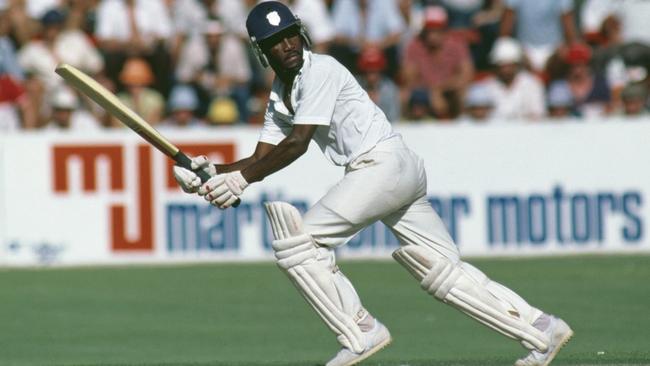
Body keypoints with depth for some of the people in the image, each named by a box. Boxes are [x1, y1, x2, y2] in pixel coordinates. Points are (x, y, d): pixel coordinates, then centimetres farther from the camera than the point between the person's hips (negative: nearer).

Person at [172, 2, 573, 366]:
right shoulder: (280, 94, 17)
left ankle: (360, 334, -9)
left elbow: (297, 144, -16)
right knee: (445, 271, 8)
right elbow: (261, 158, 14)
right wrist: (214, 171, -3)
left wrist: (242, 179, -16)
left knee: (297, 240, -12)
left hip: (386, 163, -9)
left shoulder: (321, 70, -9)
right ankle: (541, 329, 9)